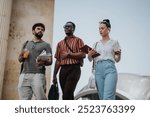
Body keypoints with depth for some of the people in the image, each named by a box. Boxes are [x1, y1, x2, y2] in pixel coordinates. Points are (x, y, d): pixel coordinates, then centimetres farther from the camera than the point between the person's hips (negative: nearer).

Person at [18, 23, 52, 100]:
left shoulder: (46, 45, 11)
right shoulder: (26, 43, 23)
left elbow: (50, 61, 3)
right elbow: (20, 59, 23)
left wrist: (44, 62, -20)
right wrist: (22, 56, 0)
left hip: (38, 75, -4)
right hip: (24, 75, 4)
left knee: (40, 99, -13)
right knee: (24, 100, 0)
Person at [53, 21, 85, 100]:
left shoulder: (78, 40, 7)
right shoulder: (60, 43, 21)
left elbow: (82, 54, -6)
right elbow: (57, 60, 18)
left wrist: (69, 54, -8)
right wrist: (54, 75, 13)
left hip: (74, 69, -5)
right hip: (63, 70, 5)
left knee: (67, 93, -16)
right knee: (69, 94, 6)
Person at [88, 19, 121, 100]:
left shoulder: (114, 42, 10)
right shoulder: (96, 44, 18)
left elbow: (117, 60, 10)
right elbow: (90, 59, 14)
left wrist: (118, 55, -12)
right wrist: (89, 55, -8)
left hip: (110, 69, -4)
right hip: (98, 70, 4)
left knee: (107, 97, -17)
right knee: (102, 97, 4)